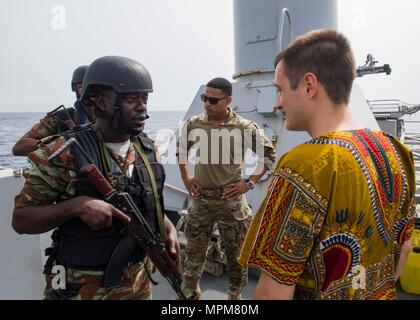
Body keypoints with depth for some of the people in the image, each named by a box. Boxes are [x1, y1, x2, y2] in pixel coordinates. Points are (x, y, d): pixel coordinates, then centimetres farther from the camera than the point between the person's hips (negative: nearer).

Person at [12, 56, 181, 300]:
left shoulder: (147, 149, -1)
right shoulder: (66, 153, -18)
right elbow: (21, 219, -13)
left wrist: (168, 227, -4)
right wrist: (76, 205, -28)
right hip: (86, 289, -5)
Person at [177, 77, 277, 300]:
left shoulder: (245, 128, -11)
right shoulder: (193, 124, -2)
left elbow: (268, 154, 0)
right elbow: (181, 149, 16)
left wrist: (249, 183, -5)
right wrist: (185, 178, 10)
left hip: (231, 200, -2)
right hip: (201, 199, 3)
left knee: (235, 252, 12)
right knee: (194, 249, 15)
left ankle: (235, 294, 34)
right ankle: (190, 290, 36)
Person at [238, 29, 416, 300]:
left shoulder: (305, 168, -29)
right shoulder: (396, 151, -5)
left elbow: (275, 291, -26)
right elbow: (403, 245, 6)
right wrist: (378, 290, 19)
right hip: (381, 295, 6)